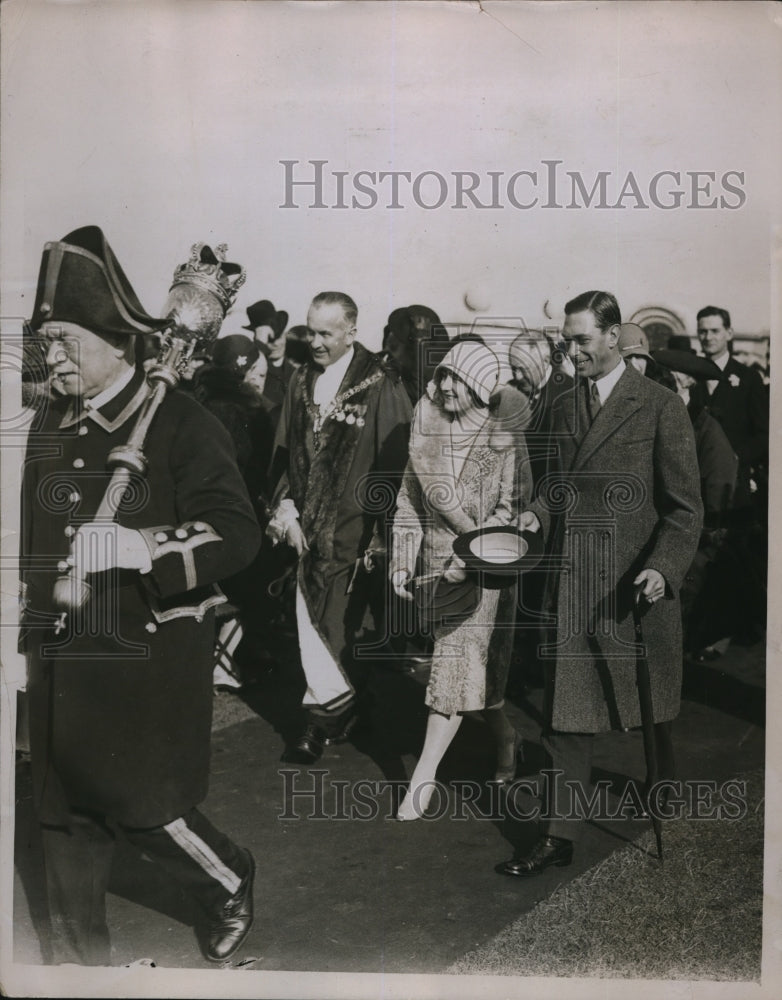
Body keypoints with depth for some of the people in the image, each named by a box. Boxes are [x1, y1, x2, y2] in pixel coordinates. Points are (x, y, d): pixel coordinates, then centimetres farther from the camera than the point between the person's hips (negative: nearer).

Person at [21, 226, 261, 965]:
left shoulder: (179, 422, -11)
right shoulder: (51, 424, 9)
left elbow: (238, 533, -19)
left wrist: (142, 547, -34)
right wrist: (28, 633, 19)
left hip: (151, 655, -6)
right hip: (63, 656, 6)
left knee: (142, 803, 2)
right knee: (66, 809, 13)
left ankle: (231, 886, 32)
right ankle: (80, 952, 32)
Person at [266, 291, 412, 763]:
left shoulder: (382, 386, -9)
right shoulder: (302, 381, 8)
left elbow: (393, 464, -9)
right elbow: (286, 450, 13)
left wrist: (378, 531, -11)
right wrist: (286, 506, 3)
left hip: (353, 530, -5)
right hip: (310, 528, 6)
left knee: (333, 623, -2)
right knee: (312, 620, 9)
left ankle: (329, 713, 17)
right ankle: (335, 709, 26)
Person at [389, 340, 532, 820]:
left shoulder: (504, 439, -9)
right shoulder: (427, 431, 5)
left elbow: (512, 510, -10)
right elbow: (411, 498, 8)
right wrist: (402, 562, 2)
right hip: (436, 563, 5)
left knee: (456, 667, -5)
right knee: (471, 665, 14)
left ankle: (423, 778, -1)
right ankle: (507, 737, 37)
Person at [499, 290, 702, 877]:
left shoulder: (662, 408, -7)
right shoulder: (565, 407, 10)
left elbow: (685, 507, -7)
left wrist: (664, 568, -20)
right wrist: (538, 512, 1)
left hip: (635, 589, -4)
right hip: (572, 583, 4)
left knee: (654, 717, 15)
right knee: (566, 717, 6)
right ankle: (560, 836, 17)